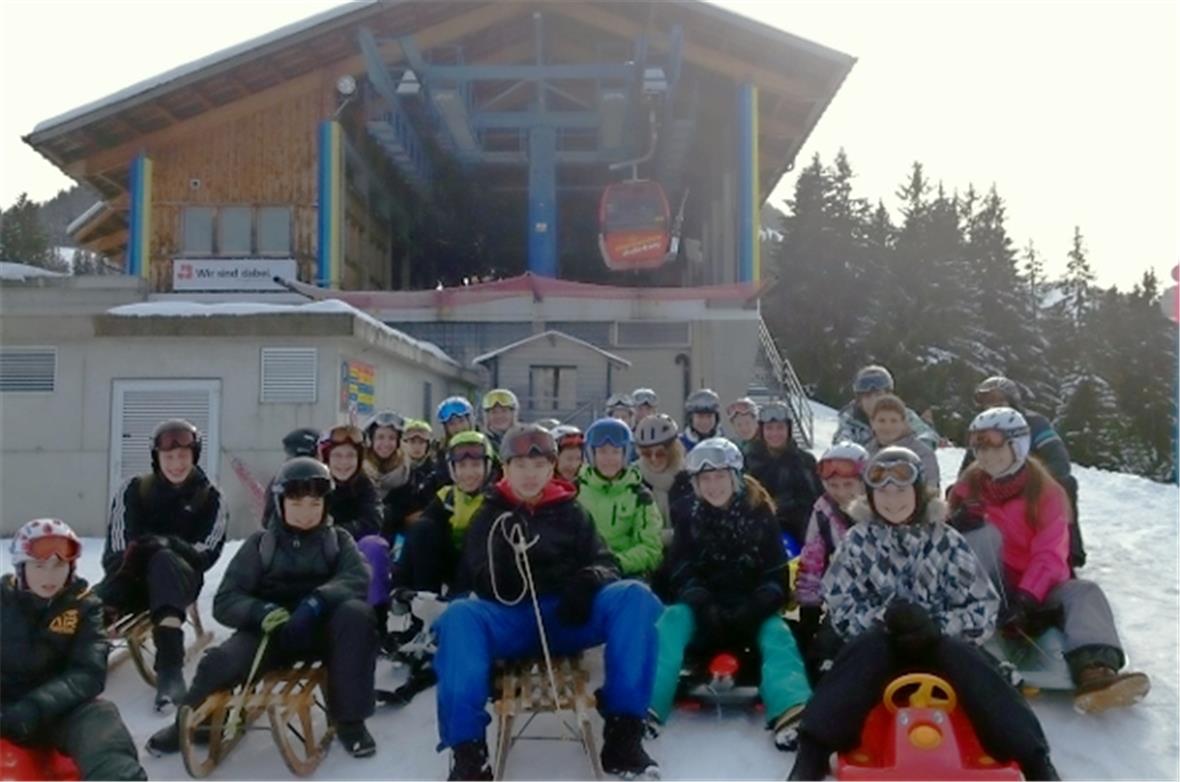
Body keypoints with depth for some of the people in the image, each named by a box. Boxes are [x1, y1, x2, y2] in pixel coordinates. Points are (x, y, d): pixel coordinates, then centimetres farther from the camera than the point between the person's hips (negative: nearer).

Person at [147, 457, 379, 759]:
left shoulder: (338, 540, 5)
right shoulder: (260, 543, 4)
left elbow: (358, 579, -14)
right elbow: (226, 601, -3)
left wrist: (317, 601, -34)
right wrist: (261, 612, -26)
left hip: (322, 629, 0)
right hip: (270, 629, 0)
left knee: (356, 613, -32)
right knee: (220, 663, -28)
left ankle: (349, 719, -16)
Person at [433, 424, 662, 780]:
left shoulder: (570, 512, 18)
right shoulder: (490, 516, 14)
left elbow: (604, 562, 10)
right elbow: (483, 584, 3)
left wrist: (587, 581, -15)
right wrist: (505, 555, -20)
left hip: (566, 617, 1)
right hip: (509, 620, -1)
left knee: (635, 598, -26)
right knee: (458, 616, -33)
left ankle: (623, 730, -26)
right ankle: (467, 748, -32)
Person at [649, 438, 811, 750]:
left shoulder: (760, 515, 4)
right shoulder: (690, 518, 7)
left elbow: (777, 575, 0)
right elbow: (682, 574, 0)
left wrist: (755, 607, -20)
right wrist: (702, 604, -21)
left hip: (751, 611, 0)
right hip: (703, 609, 1)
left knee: (776, 632, -31)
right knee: (672, 620, -30)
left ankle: (792, 711, -57)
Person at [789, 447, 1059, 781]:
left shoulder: (947, 542, 1)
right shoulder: (858, 541, 2)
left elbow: (984, 610, -2)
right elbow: (840, 609, -3)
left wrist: (938, 626, -20)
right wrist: (885, 617, -22)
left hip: (941, 646, 1)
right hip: (880, 646, 0)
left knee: (964, 656, -31)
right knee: (867, 646, -33)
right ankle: (812, 754, -42)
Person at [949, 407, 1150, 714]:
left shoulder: (1046, 491, -4)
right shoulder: (969, 486, 1)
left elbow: (1050, 556, -13)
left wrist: (1025, 600, -29)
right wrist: (956, 526, -23)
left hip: (1035, 592, 1)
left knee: (1084, 592, -28)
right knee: (983, 531, -23)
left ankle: (1093, 671, -55)